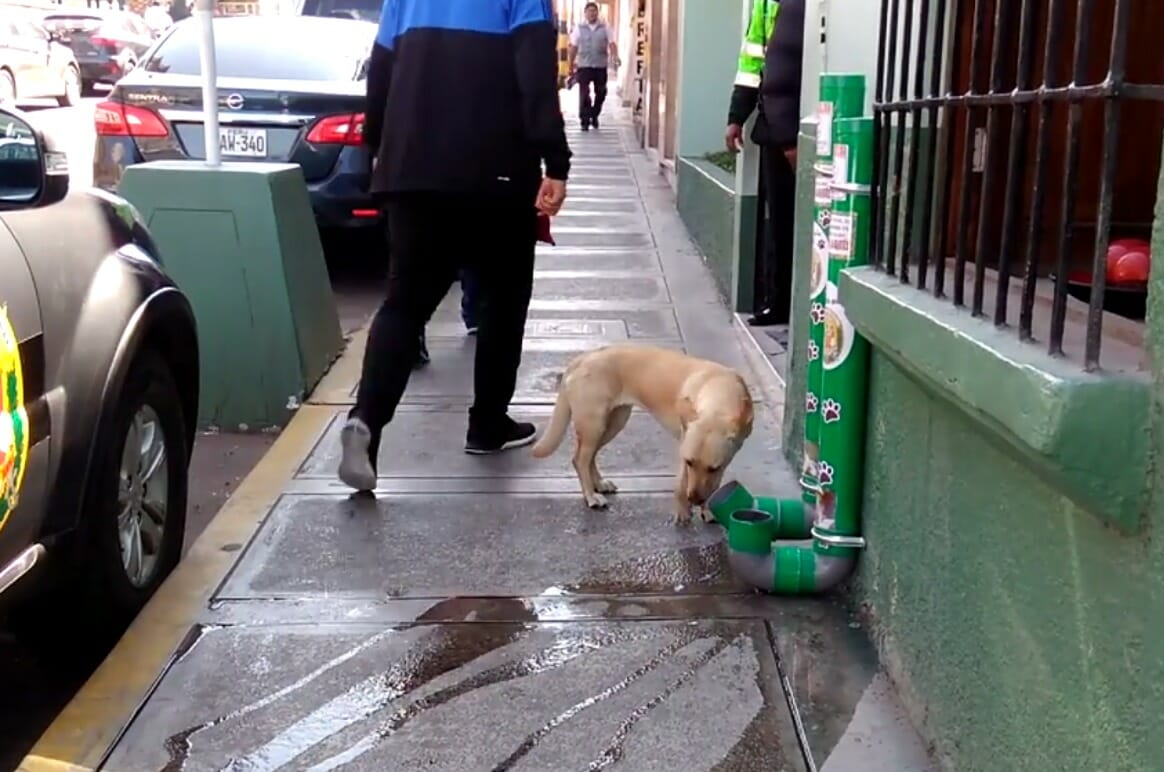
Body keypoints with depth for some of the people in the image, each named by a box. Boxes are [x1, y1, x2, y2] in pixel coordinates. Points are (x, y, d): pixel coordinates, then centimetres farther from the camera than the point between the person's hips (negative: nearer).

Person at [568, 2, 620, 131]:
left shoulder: (605, 28, 5)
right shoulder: (579, 28, 4)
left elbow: (611, 44, -2)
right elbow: (573, 47, 6)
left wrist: (615, 57, -21)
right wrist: (571, 65, 5)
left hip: (601, 66, 2)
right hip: (584, 66, -2)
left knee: (601, 93, 9)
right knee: (584, 94, -6)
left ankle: (594, 115, 30)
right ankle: (585, 121, 0)